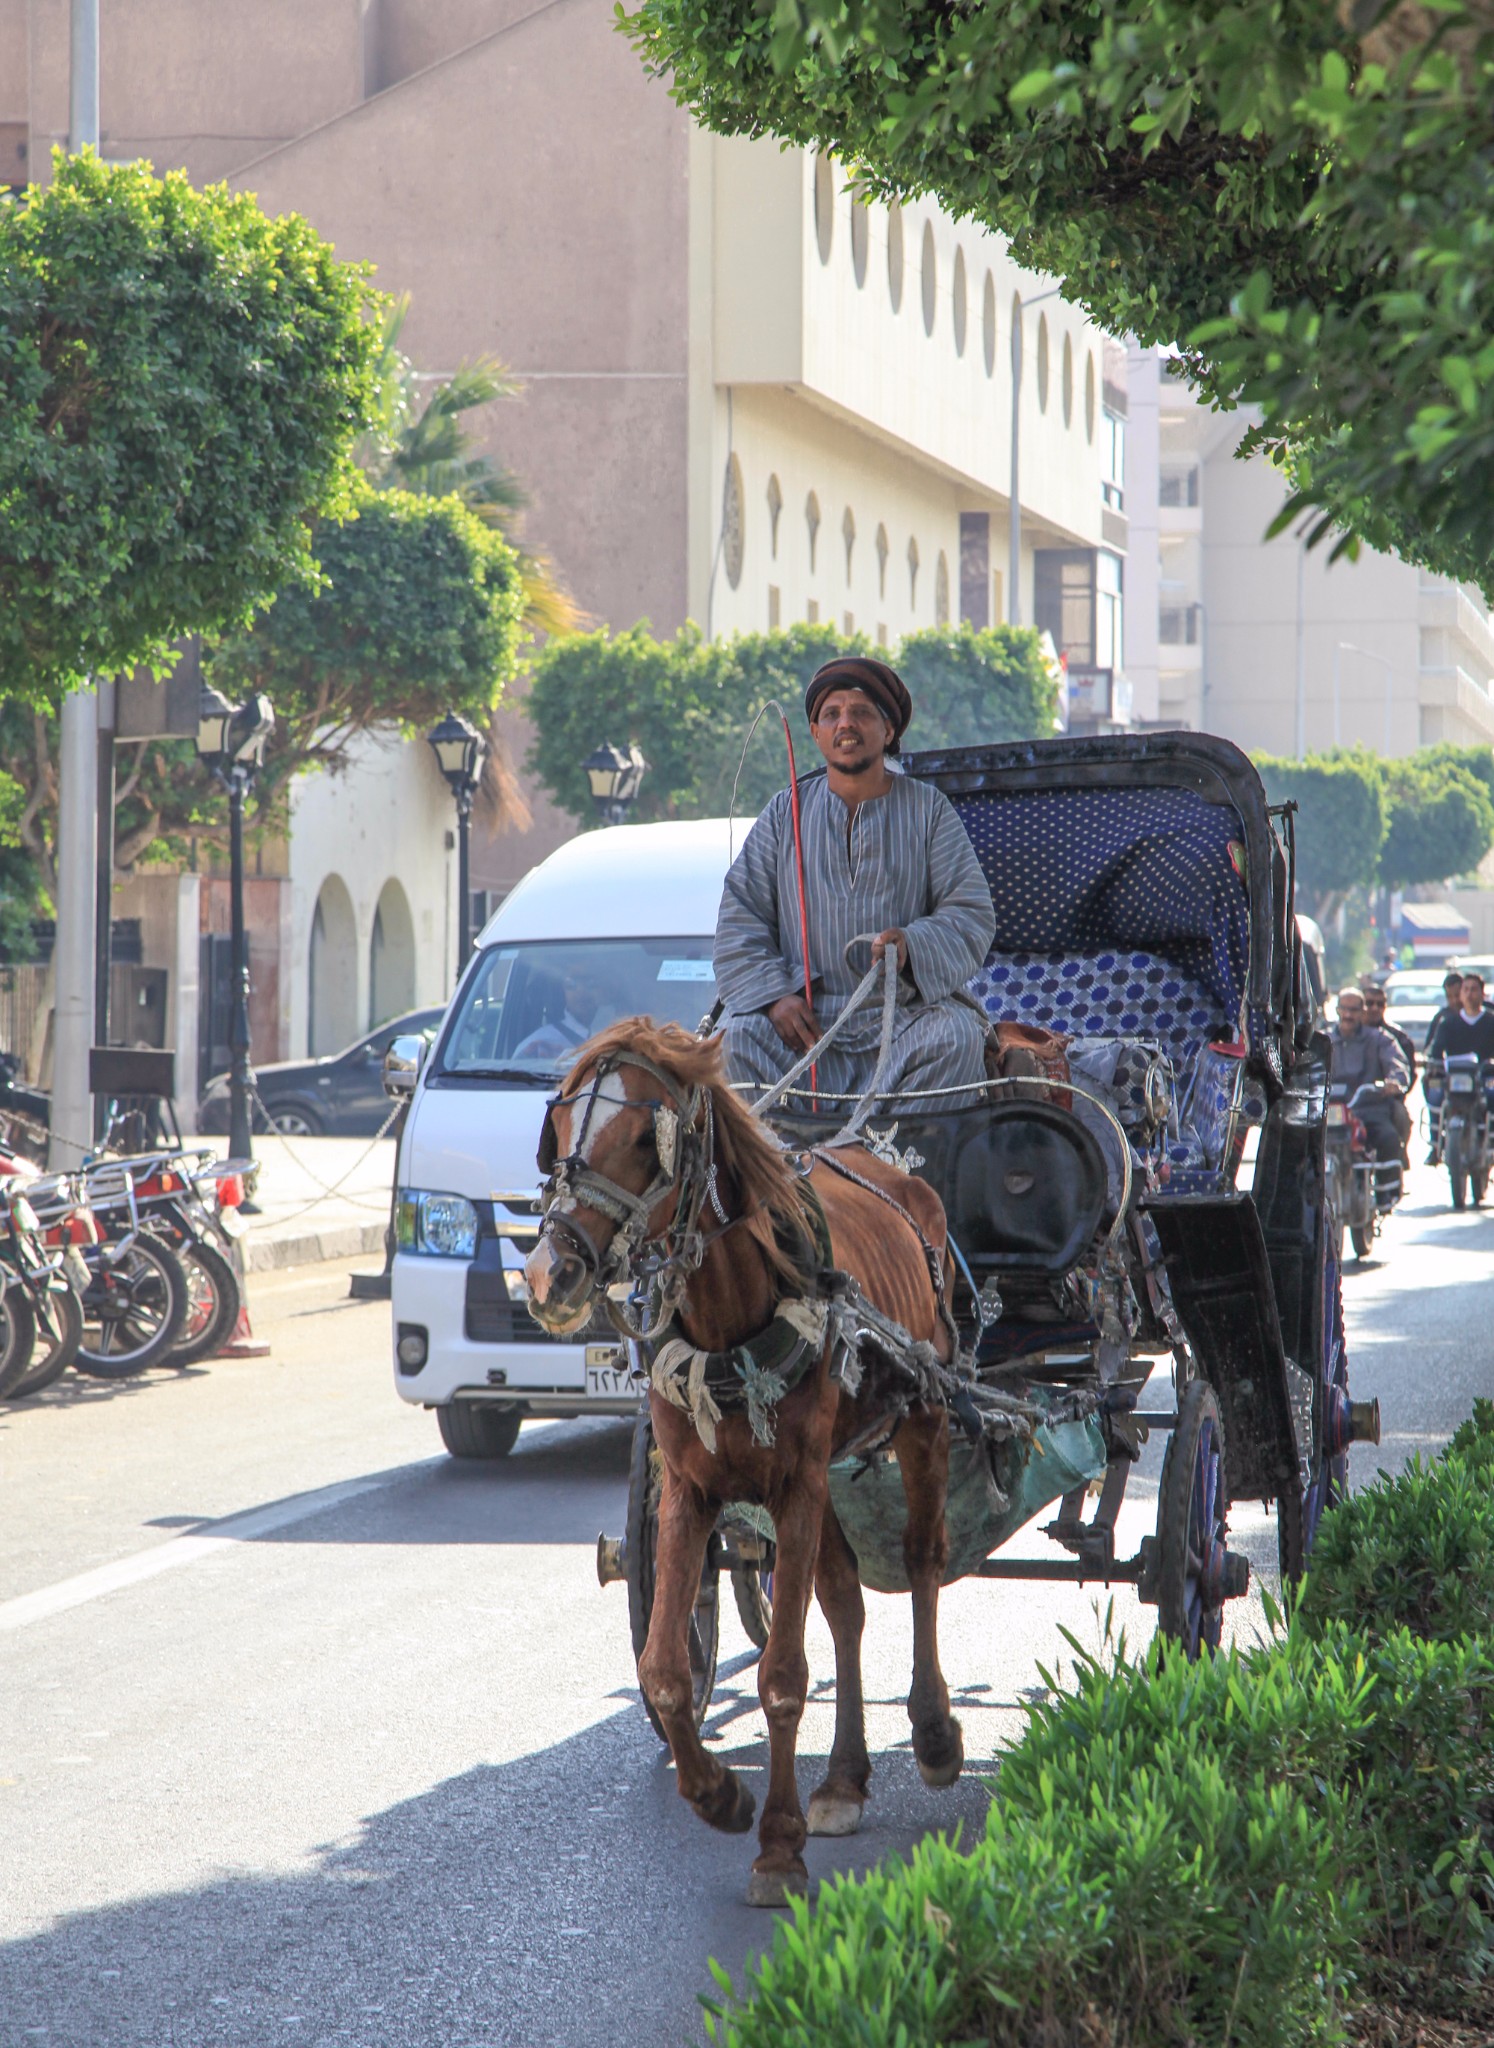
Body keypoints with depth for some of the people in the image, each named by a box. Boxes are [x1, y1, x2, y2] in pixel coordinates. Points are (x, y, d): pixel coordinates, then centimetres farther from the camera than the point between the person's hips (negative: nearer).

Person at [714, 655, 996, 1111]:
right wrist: (773, 995, -10)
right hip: (807, 1018, 1)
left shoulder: (928, 809, 11)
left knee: (958, 1036, -31)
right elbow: (740, 918, 8)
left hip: (905, 1013, -1)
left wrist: (913, 946, -19)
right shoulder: (785, 813, 14)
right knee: (741, 1035, -28)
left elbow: (972, 917, 3)